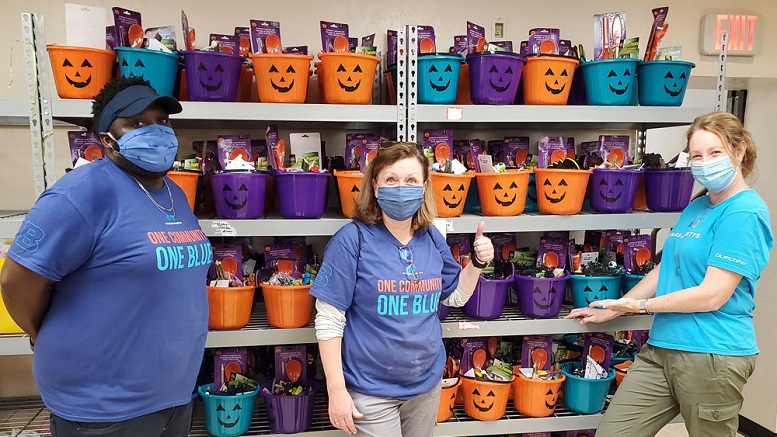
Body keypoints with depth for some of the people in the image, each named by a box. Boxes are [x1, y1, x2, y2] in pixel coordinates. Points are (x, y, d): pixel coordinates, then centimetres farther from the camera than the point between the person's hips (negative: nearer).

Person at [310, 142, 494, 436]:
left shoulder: (432, 238, 0)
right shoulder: (353, 239, -16)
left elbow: (455, 296, 14)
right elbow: (329, 320, -15)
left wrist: (477, 262, -3)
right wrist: (337, 391, -16)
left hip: (427, 382, 6)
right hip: (372, 390, -5)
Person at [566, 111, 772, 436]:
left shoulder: (744, 213, -13)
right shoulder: (696, 207, 13)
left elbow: (713, 295, -17)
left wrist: (639, 305, -8)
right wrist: (611, 310, 18)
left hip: (712, 355, -7)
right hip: (662, 348, 7)